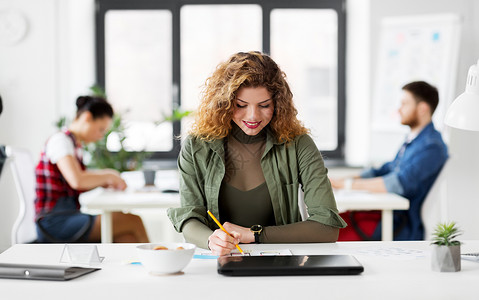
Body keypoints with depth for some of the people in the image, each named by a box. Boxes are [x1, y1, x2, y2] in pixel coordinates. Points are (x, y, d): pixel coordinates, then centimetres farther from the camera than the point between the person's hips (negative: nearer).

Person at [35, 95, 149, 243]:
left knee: (128, 236, -14)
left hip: (68, 217, 9)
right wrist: (108, 176, -9)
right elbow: (77, 180, -25)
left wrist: (103, 181, 5)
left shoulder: (75, 143, 18)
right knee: (134, 221, -17)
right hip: (55, 222, -9)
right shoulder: (60, 140, -10)